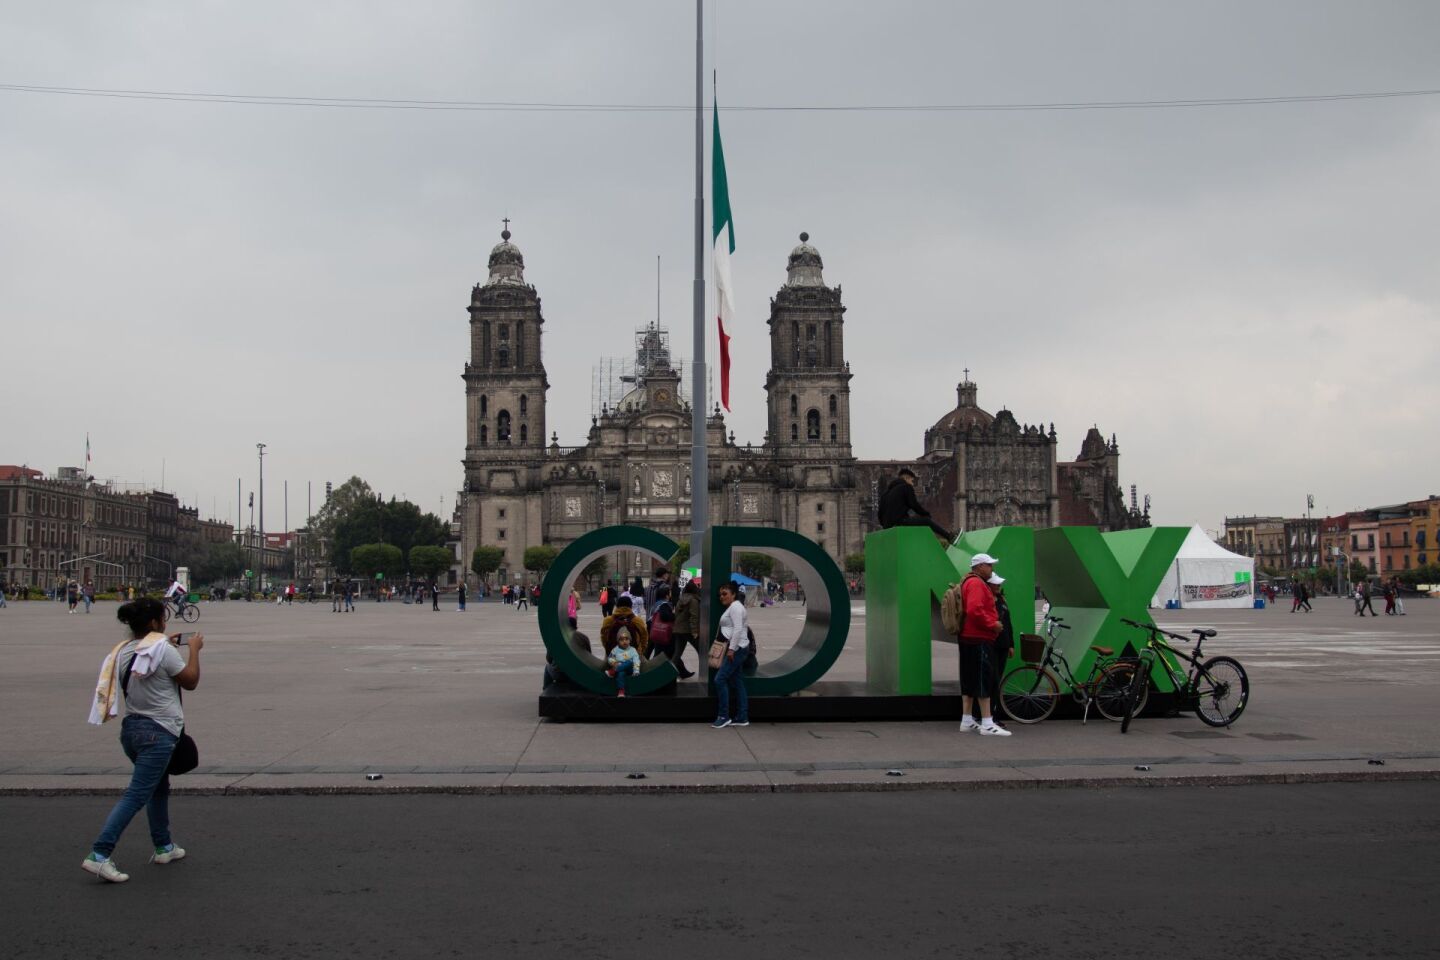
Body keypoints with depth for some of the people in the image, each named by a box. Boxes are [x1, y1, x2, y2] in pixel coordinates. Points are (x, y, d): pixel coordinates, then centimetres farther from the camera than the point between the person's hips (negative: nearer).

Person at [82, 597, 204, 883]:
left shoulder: (124, 651, 6)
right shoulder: (164, 651, -15)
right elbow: (191, 681, -4)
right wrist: (194, 649, 7)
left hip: (131, 728, 9)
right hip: (158, 733, -8)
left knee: (159, 788, 23)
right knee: (135, 796, -9)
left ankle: (164, 847, 32)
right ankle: (99, 855, -15)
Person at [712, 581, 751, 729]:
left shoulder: (735, 607, -12)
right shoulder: (732, 607, 20)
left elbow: (738, 629, -21)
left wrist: (731, 649, -24)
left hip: (736, 648, -11)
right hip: (736, 648, 11)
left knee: (720, 679, -12)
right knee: (737, 682, 9)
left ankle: (723, 717, -8)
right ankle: (742, 718, 9)